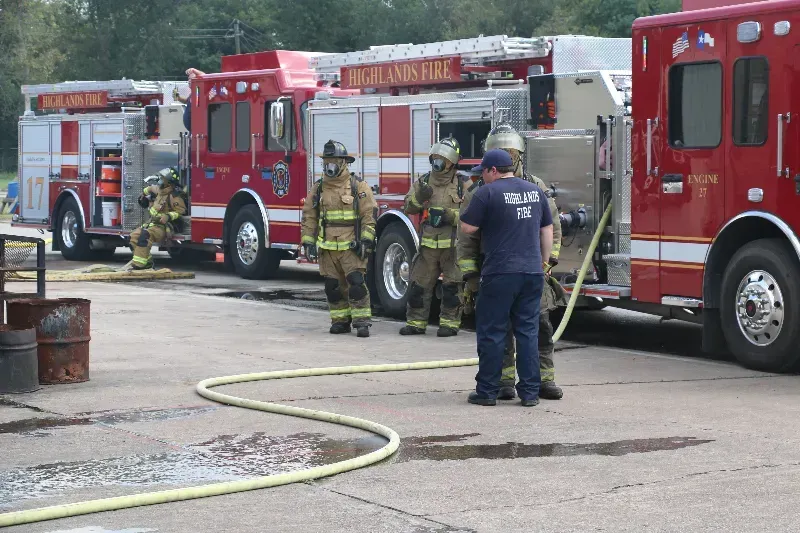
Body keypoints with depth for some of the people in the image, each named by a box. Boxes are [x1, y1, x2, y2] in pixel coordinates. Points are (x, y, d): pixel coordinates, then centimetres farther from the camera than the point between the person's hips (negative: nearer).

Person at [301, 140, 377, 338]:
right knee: (333, 286, 7)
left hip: (351, 246, -4)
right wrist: (308, 242, 6)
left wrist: (366, 240, -12)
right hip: (327, 247, 4)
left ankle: (362, 322, -7)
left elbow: (369, 214, -5)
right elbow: (309, 217, 12)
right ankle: (340, 321, 17)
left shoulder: (358, 186, -3)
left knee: (356, 283, -12)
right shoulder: (318, 188, 9)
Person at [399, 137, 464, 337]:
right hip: (428, 244, 3)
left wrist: (451, 216, -19)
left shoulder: (462, 185, 1)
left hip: (452, 244, -3)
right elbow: (408, 208, 6)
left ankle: (450, 322, 7)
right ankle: (416, 322, 14)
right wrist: (418, 198, -14)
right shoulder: (423, 182, 11)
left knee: (452, 286, -1)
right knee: (419, 284, 6)